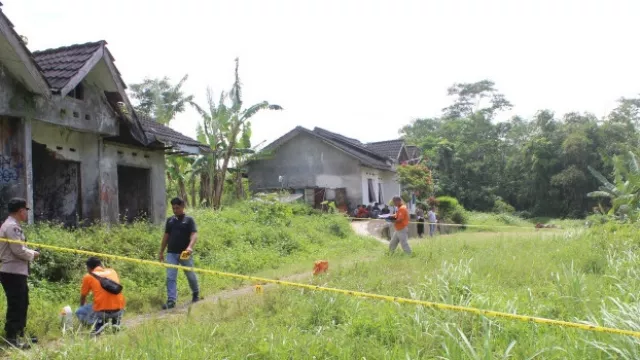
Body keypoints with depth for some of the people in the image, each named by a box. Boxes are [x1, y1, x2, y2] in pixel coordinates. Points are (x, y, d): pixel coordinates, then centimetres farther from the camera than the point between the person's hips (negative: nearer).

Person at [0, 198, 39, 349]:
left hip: (17, 272, 11)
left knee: (22, 304, 18)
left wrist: (31, 252, 6)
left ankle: (19, 333, 29)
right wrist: (33, 255, -6)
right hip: (13, 272, -11)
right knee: (16, 305, -8)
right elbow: (18, 250, -22)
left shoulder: (12, 225, 16)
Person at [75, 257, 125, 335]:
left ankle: (100, 323, -1)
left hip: (101, 311, -4)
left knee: (79, 312, 22)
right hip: (119, 310, 4)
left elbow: (83, 297, 20)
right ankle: (116, 321, 13)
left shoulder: (88, 276, 7)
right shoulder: (112, 271, 17)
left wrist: (82, 307, 41)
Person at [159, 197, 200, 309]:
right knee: (170, 277, -4)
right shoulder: (170, 220, 10)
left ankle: (196, 294, 34)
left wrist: (190, 247, -33)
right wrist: (161, 252, 14)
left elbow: (194, 235, -15)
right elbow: (166, 236, 16)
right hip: (171, 253, 3)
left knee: (190, 275, 11)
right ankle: (171, 301, -4)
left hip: (185, 253, -3)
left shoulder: (189, 220, -4)